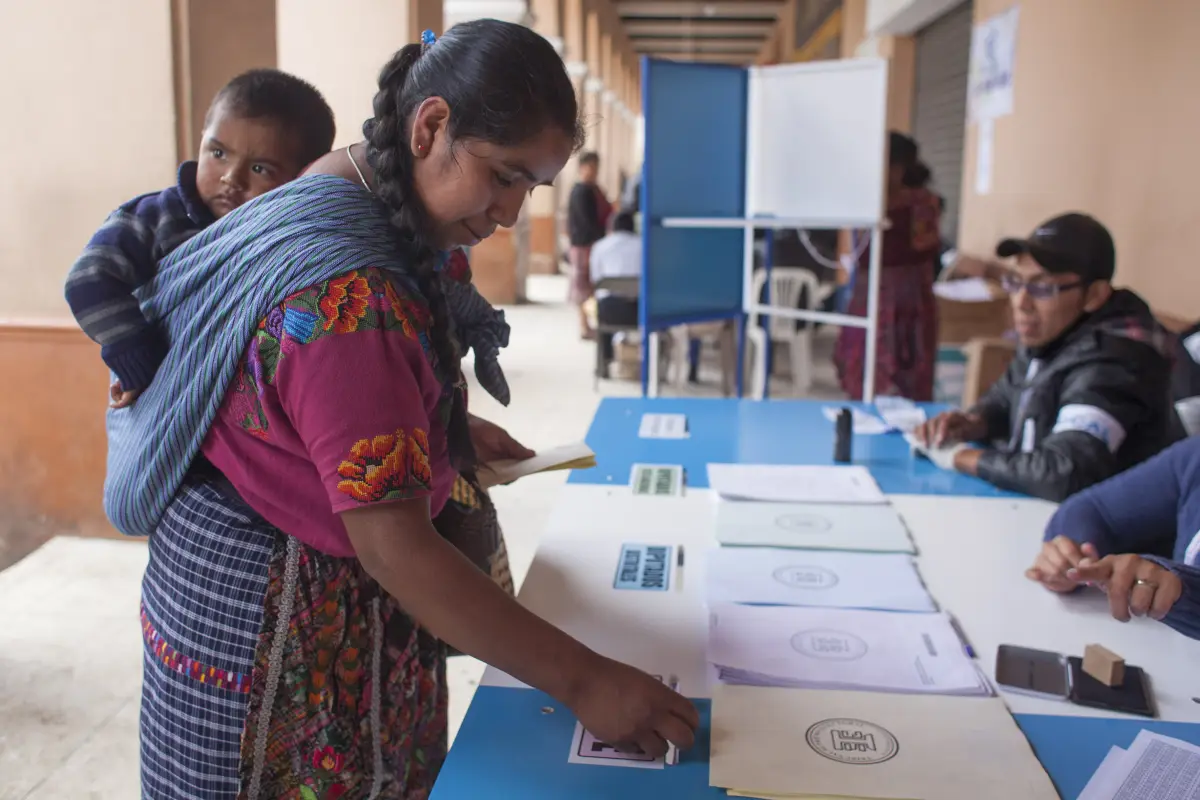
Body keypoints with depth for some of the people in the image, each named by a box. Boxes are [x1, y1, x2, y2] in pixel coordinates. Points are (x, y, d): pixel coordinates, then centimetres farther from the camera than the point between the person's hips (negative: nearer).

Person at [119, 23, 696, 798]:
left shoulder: (341, 201, 1)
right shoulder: (348, 289, -30)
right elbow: (395, 548, -31)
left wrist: (452, 429, 8)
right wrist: (584, 682, -28)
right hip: (282, 618, -9)